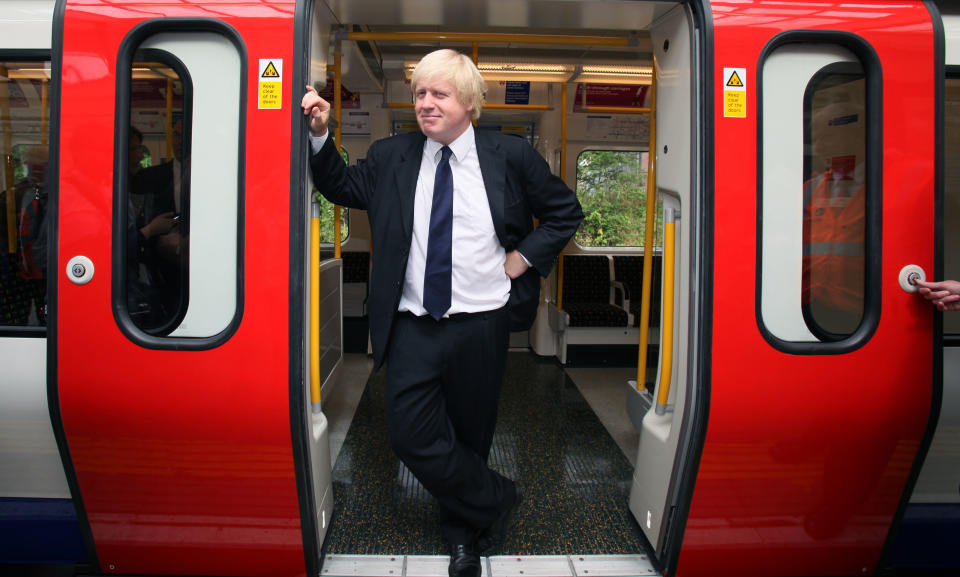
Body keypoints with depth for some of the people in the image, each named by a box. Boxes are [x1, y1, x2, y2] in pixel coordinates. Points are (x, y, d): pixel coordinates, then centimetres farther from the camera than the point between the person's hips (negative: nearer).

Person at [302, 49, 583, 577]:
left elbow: (566, 212, 8)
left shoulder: (510, 156, -1)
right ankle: (496, 499, 20)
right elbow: (341, 187, 16)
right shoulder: (390, 156, 3)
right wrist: (320, 135, 1)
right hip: (413, 325, 2)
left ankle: (464, 532, 39)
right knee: (412, 438, -5)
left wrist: (522, 257, -2)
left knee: (470, 436, 13)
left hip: (481, 324, -1)